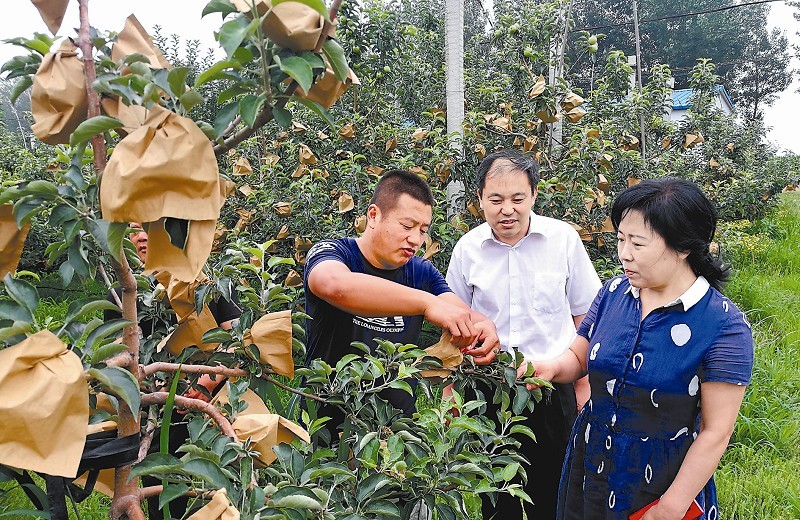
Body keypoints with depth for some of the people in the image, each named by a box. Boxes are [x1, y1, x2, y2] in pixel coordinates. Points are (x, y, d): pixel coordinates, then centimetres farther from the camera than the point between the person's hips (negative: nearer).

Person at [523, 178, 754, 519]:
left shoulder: (724, 325, -18)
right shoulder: (613, 293, -4)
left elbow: (715, 433, -16)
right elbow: (579, 357, 9)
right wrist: (552, 367, -13)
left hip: (664, 477, -4)